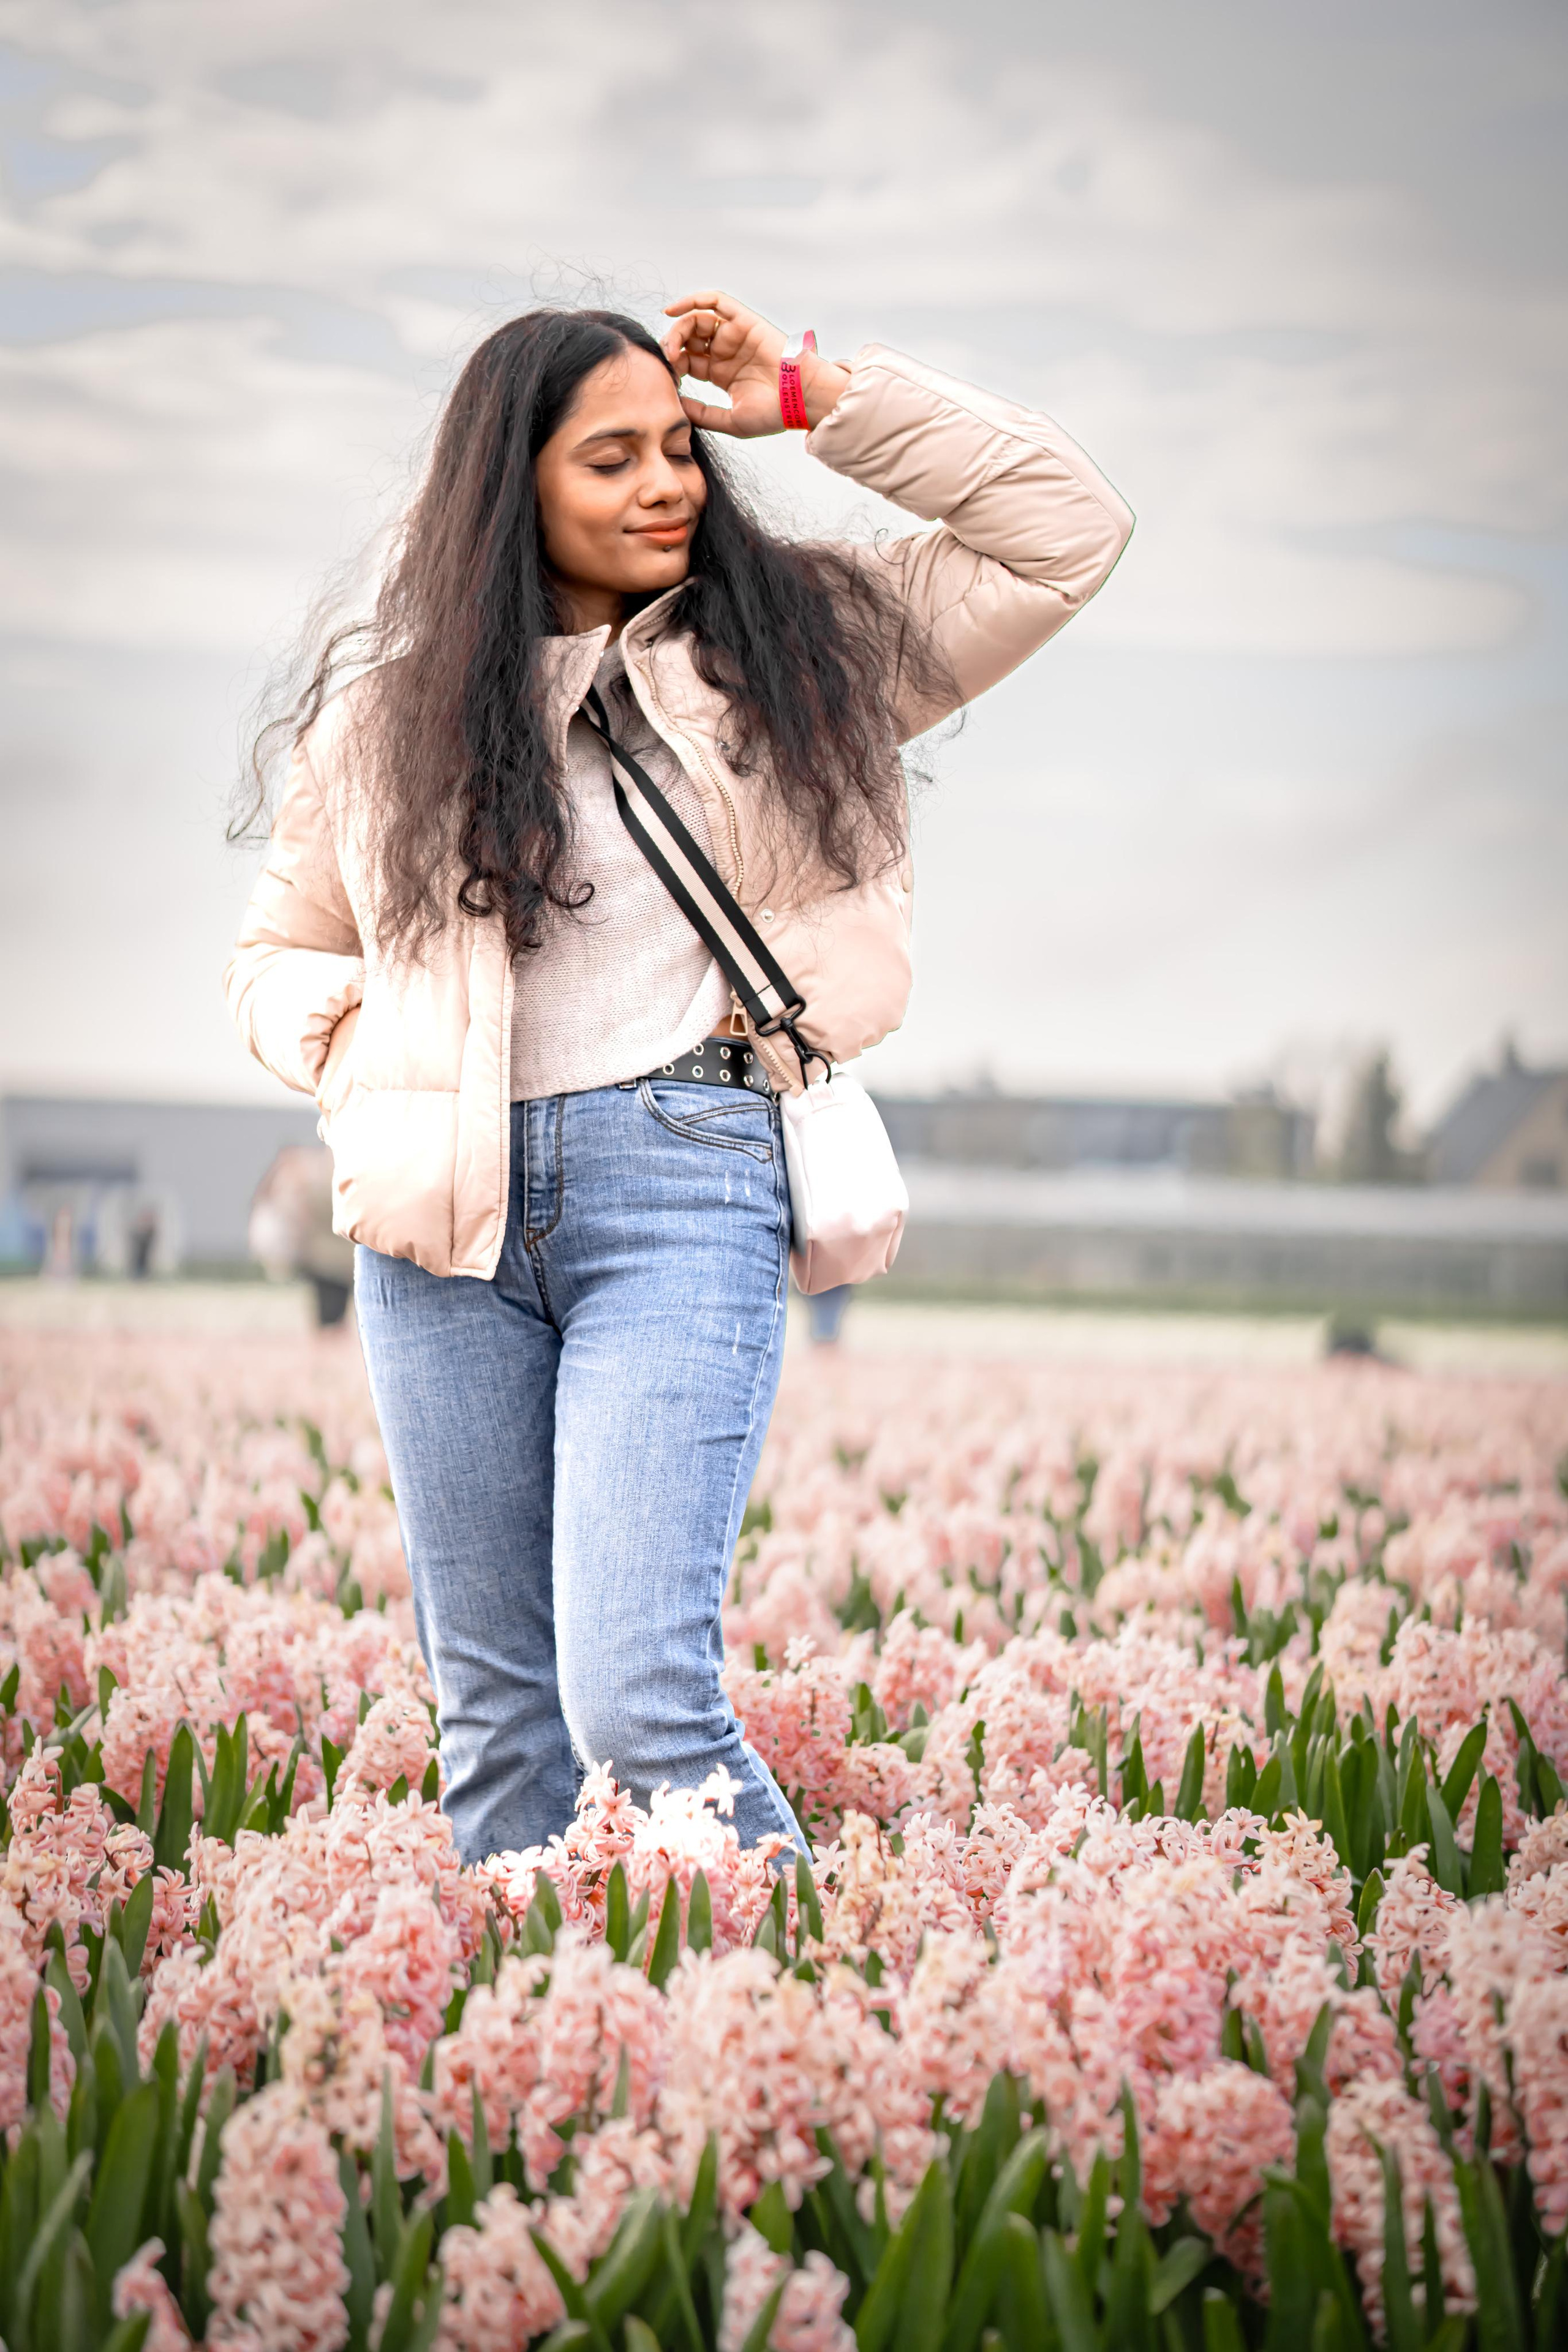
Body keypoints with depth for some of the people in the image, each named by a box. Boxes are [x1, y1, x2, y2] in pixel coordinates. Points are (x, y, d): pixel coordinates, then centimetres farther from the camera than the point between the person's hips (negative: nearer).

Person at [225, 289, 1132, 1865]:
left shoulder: (789, 644, 10)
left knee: (640, 1695, -16)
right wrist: (360, 1058, 1)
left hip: (683, 1182, -3)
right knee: (495, 1704, 7)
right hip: (447, 1208, 3)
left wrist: (815, 399, 4)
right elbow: (278, 955, 23)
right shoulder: (388, 703, 12)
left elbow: (1066, 533, 8)